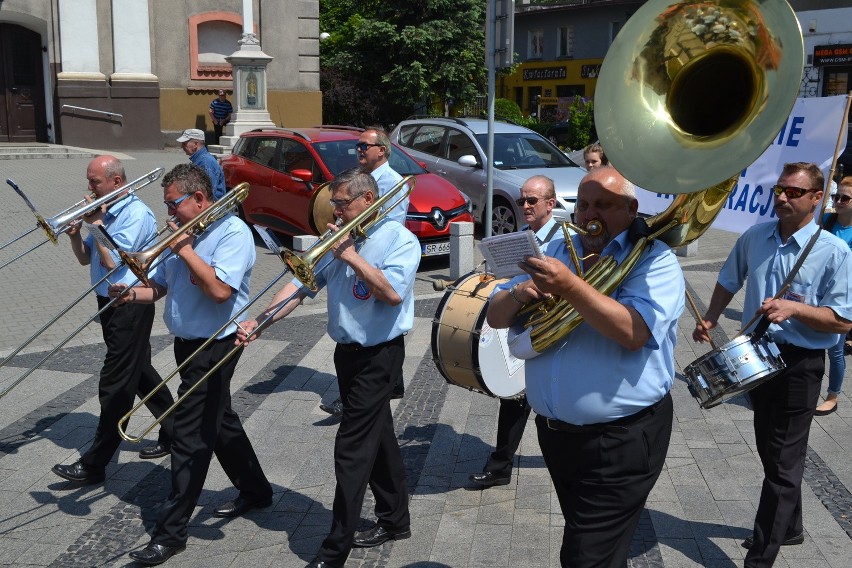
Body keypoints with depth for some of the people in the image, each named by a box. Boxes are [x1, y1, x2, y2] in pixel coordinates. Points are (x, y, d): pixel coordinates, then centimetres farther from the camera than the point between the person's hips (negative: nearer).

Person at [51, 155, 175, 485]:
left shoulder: (136, 214, -17)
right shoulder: (105, 212, 10)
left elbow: (112, 261, -22)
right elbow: (85, 258, 14)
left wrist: (95, 224, -14)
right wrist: (75, 233, -4)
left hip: (129, 307, -10)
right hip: (109, 303, 10)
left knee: (115, 385, -3)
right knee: (139, 372, 18)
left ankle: (94, 465, 3)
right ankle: (174, 433, 32)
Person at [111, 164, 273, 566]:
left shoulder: (232, 232, -15)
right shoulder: (184, 232, 9)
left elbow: (219, 289, -28)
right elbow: (161, 286, 15)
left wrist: (183, 249, -21)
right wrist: (133, 295, -5)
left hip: (214, 346, -9)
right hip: (187, 343, 9)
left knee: (191, 435, -5)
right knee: (219, 421, 20)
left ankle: (171, 532, 2)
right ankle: (255, 490, 38)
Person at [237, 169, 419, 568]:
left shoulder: (399, 239, -11)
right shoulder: (338, 238, 8)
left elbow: (392, 293, -25)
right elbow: (302, 284, 3)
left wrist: (352, 256, -20)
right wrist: (260, 320, -9)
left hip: (379, 355, -7)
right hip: (347, 351, 7)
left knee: (352, 448, -7)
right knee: (377, 436, 18)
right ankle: (395, 519, 33)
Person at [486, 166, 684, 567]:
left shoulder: (654, 261, -10)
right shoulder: (556, 253, 8)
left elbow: (634, 332, -27)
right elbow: (495, 317, 7)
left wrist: (571, 287, -36)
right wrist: (519, 294, -15)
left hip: (622, 440, -6)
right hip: (554, 431, 7)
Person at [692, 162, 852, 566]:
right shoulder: (754, 237, 2)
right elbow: (729, 281, 17)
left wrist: (793, 308, -28)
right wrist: (711, 318, 3)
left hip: (799, 365, -6)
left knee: (783, 464, 0)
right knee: (769, 451, 21)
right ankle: (789, 527, 42)